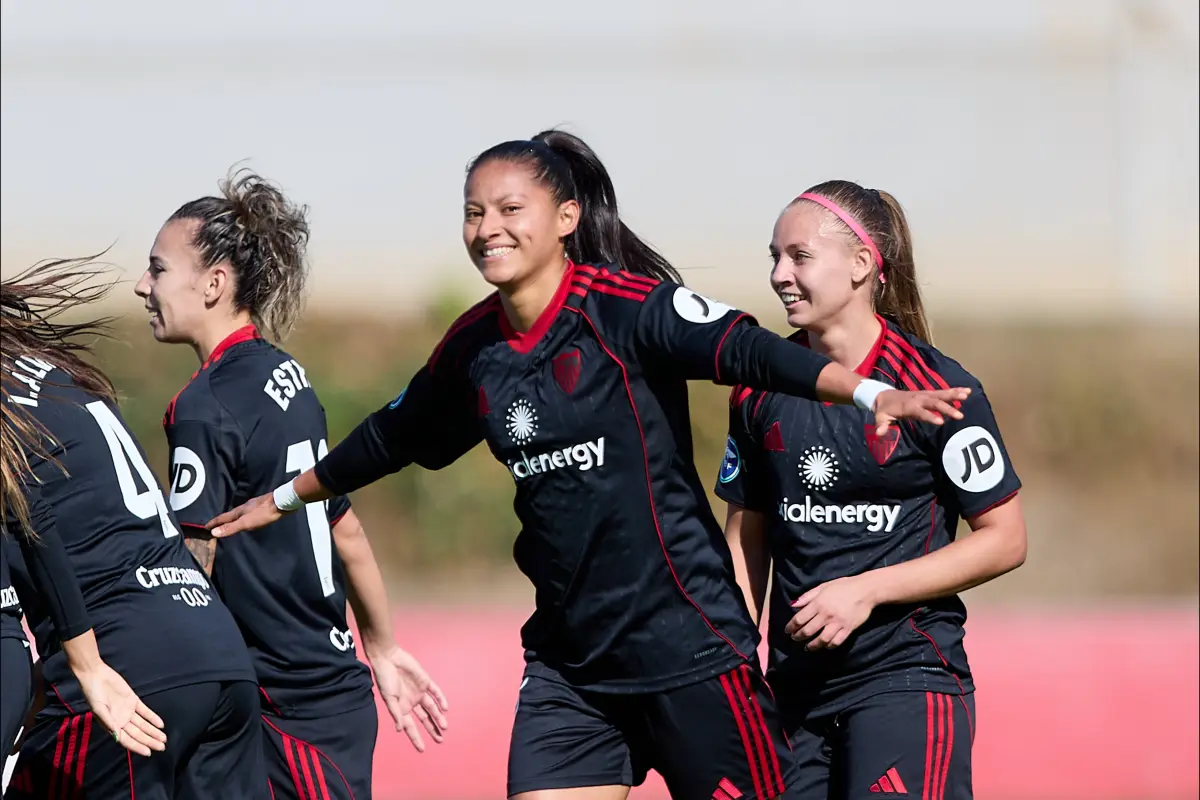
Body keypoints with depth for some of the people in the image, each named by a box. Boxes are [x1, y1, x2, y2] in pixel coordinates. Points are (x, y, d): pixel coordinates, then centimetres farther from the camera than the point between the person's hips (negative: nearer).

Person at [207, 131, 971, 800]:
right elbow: (395, 435, 25)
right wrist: (284, 498, 39)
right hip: (570, 662, 6)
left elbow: (744, 349, -26)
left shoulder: (628, 307, -12)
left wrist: (872, 393, -41)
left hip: (685, 641, -6)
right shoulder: (473, 348, 7)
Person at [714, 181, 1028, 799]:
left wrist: (867, 590, -13)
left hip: (908, 679, -5)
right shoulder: (759, 392, 6)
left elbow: (1004, 540, -6)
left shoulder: (933, 386, -9)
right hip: (795, 687, 5)